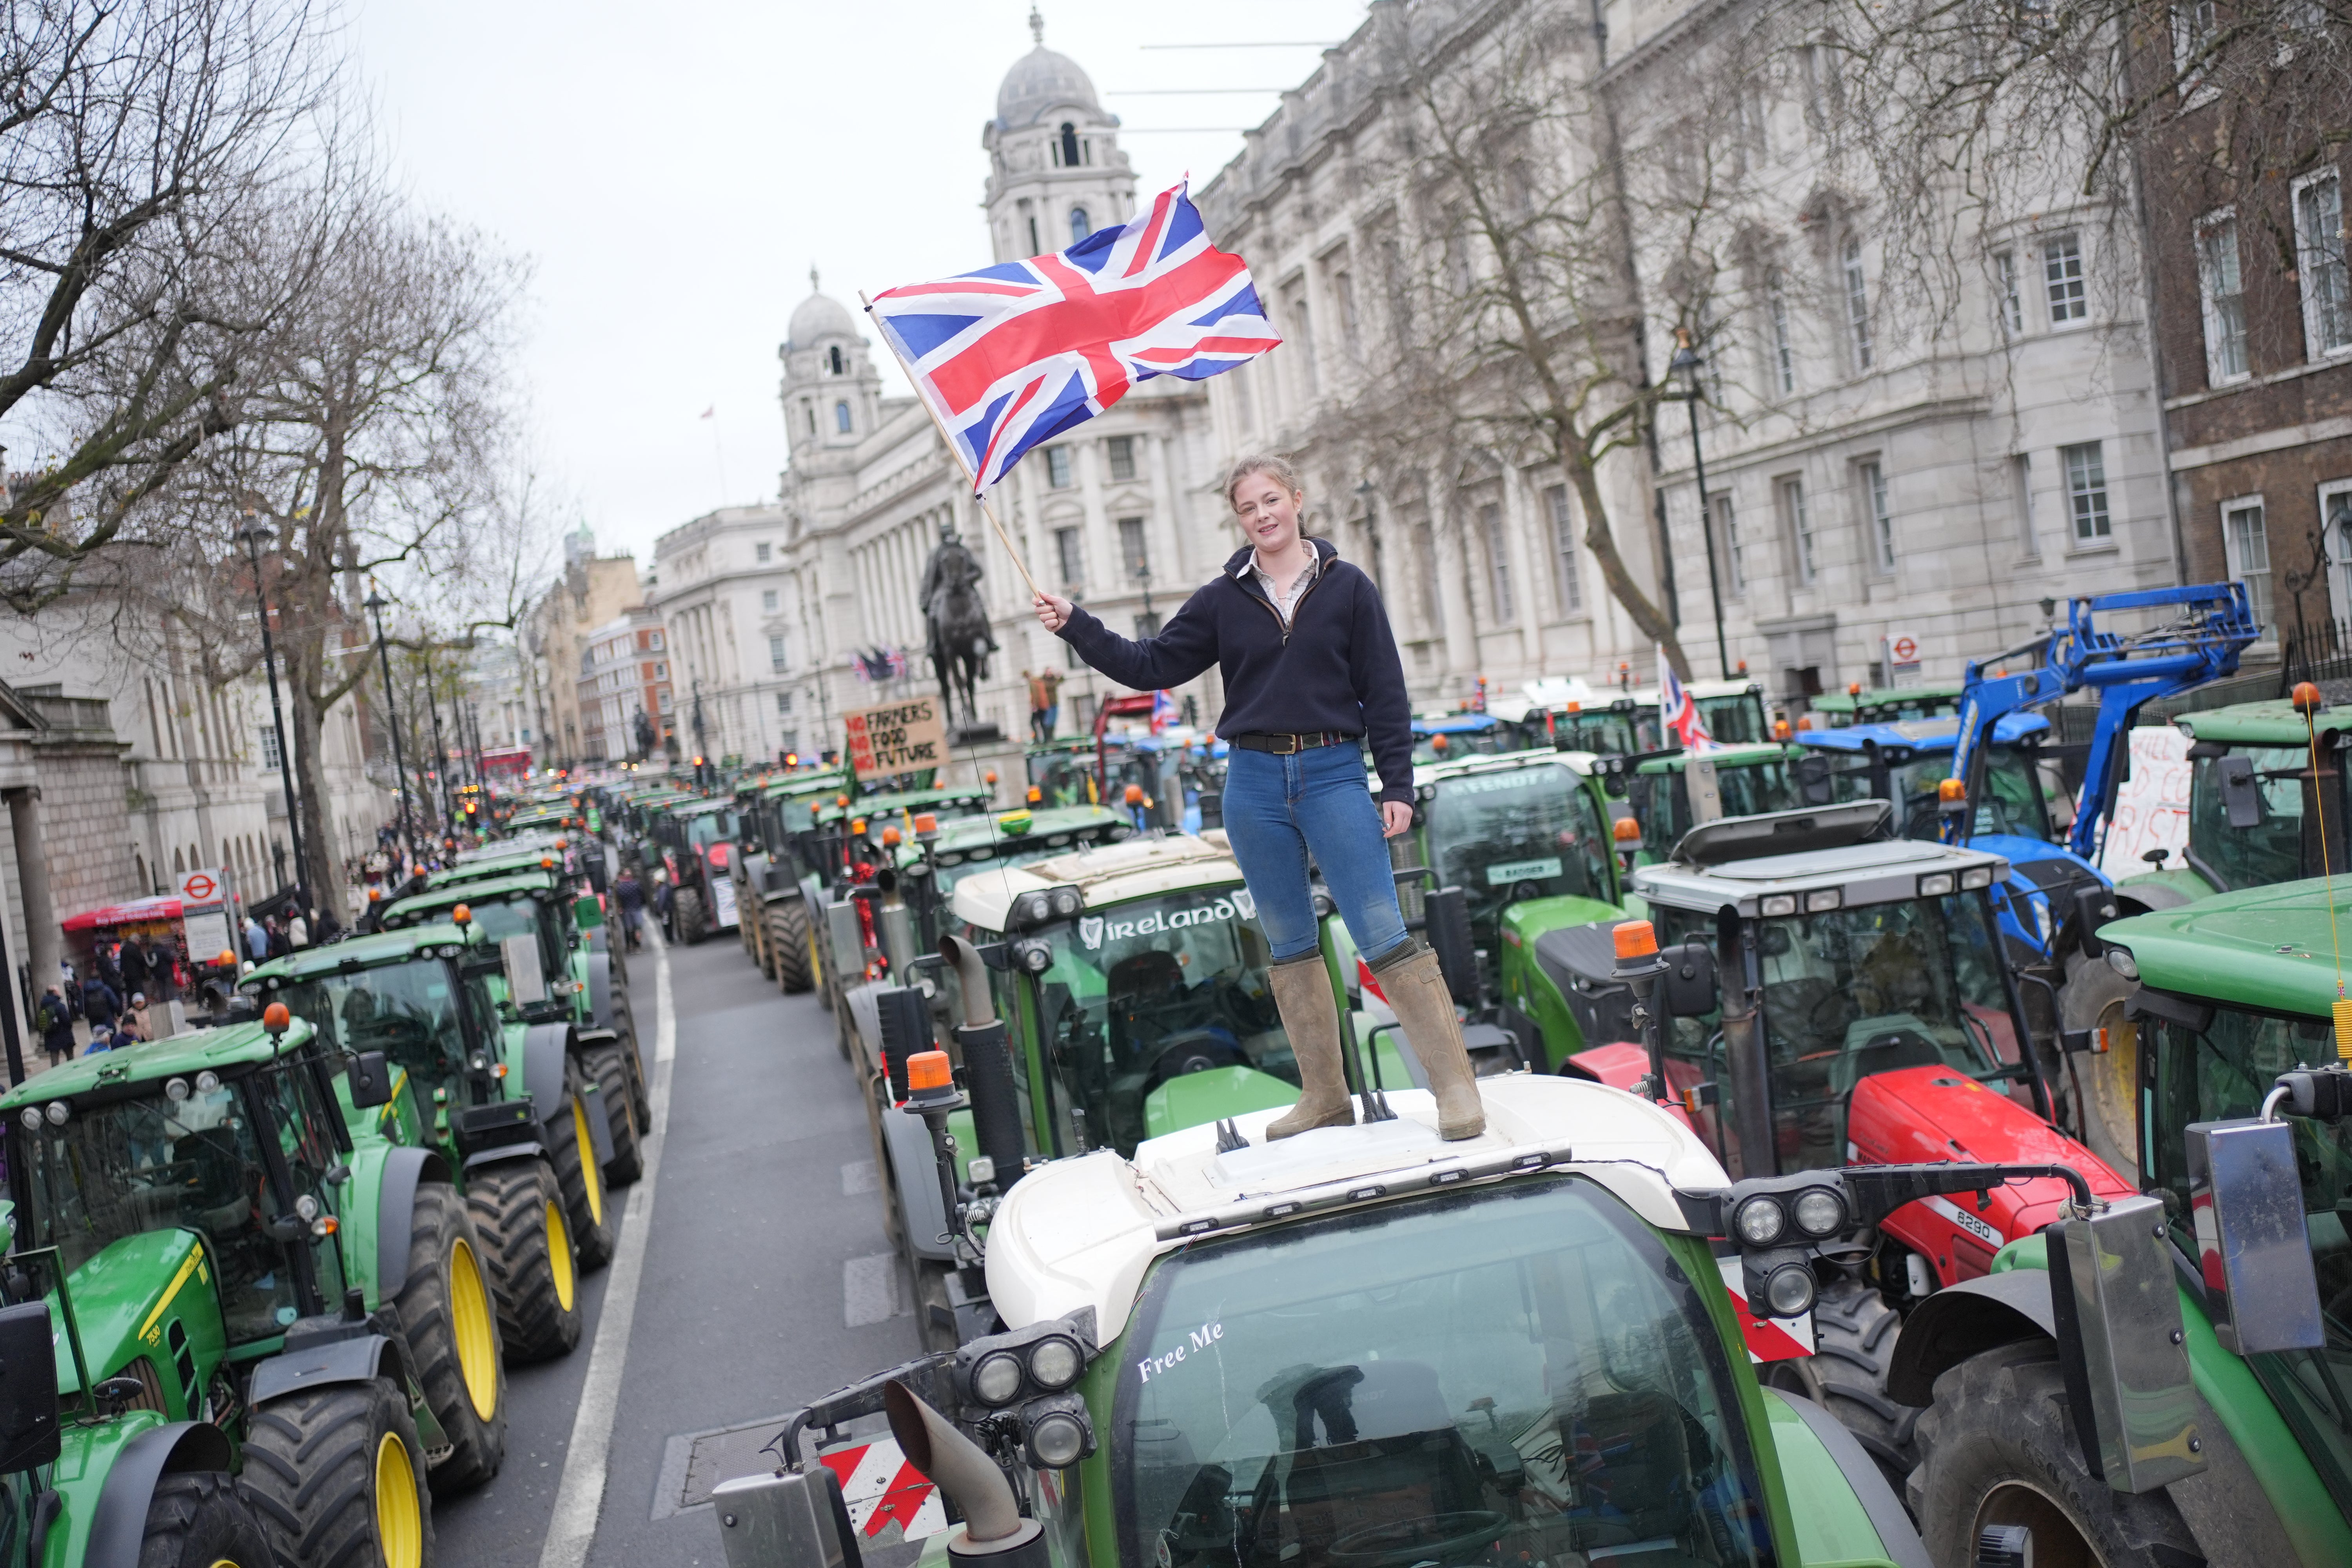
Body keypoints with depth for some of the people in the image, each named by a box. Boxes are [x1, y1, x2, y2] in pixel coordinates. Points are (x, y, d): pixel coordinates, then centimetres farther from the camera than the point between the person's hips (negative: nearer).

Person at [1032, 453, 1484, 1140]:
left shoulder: (1346, 587, 2)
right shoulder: (1223, 599, 8)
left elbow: (1385, 692, 1)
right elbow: (1152, 666, 10)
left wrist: (1397, 784, -4)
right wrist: (1076, 625, 2)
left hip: (1334, 774, -3)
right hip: (1255, 782, 3)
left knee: (1384, 935, -10)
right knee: (1289, 947, 9)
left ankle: (1456, 1085, -4)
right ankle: (1325, 1097, 18)